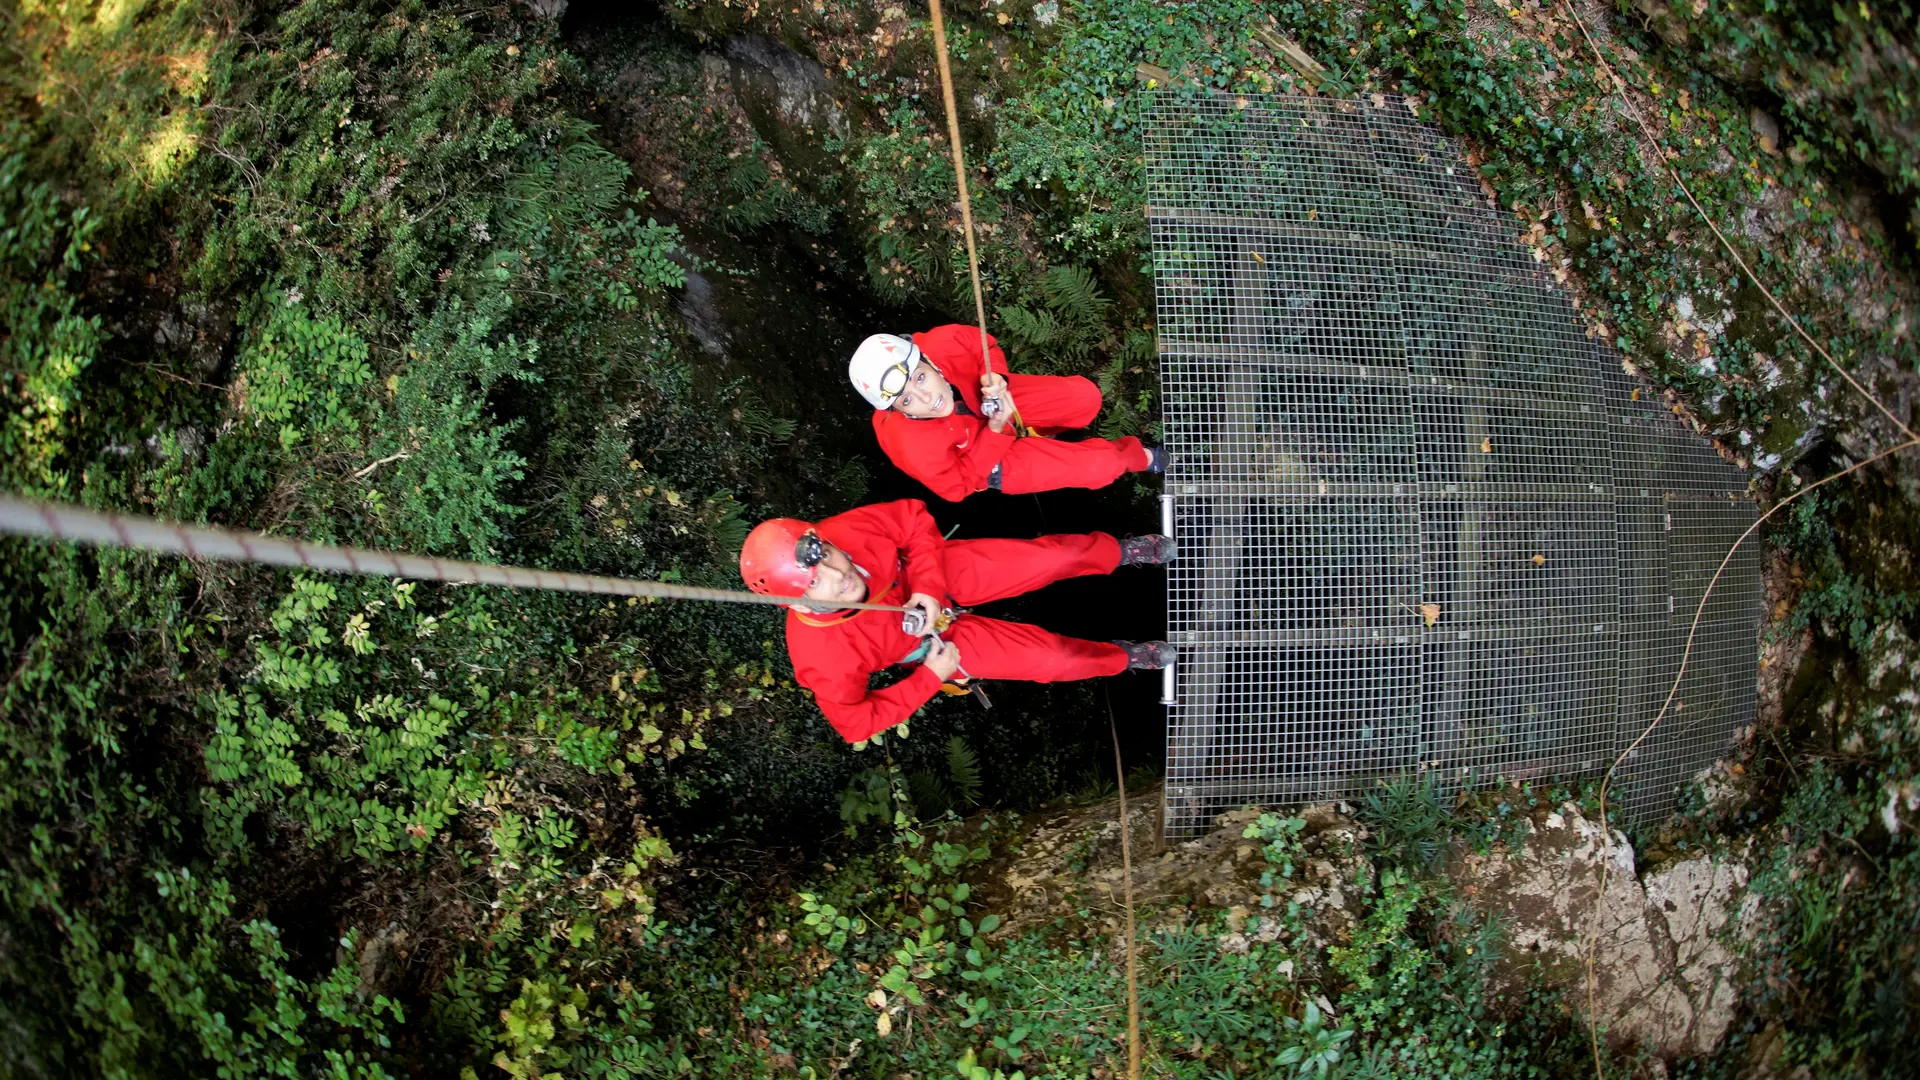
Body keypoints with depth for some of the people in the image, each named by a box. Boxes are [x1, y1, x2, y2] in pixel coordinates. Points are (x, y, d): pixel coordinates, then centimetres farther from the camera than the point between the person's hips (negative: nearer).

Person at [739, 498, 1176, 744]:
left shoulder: (843, 532, -34)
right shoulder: (823, 657, -39)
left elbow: (913, 517, -14)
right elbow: (856, 722, -22)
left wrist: (927, 586, -27)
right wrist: (931, 678, -20)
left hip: (941, 573, 2)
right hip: (936, 639, -2)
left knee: (1054, 557, -4)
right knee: (1055, 658, -5)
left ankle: (1121, 551, 32)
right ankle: (1124, 656, 30)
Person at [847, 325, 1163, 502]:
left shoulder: (942, 344, -34)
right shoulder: (911, 444, -42)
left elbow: (986, 347, -9)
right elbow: (959, 487, -23)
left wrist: (996, 378, -30)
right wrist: (994, 430, -31)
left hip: (993, 402, 4)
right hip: (986, 462, -4)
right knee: (1104, 465, -10)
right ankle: (1135, 455, 31)